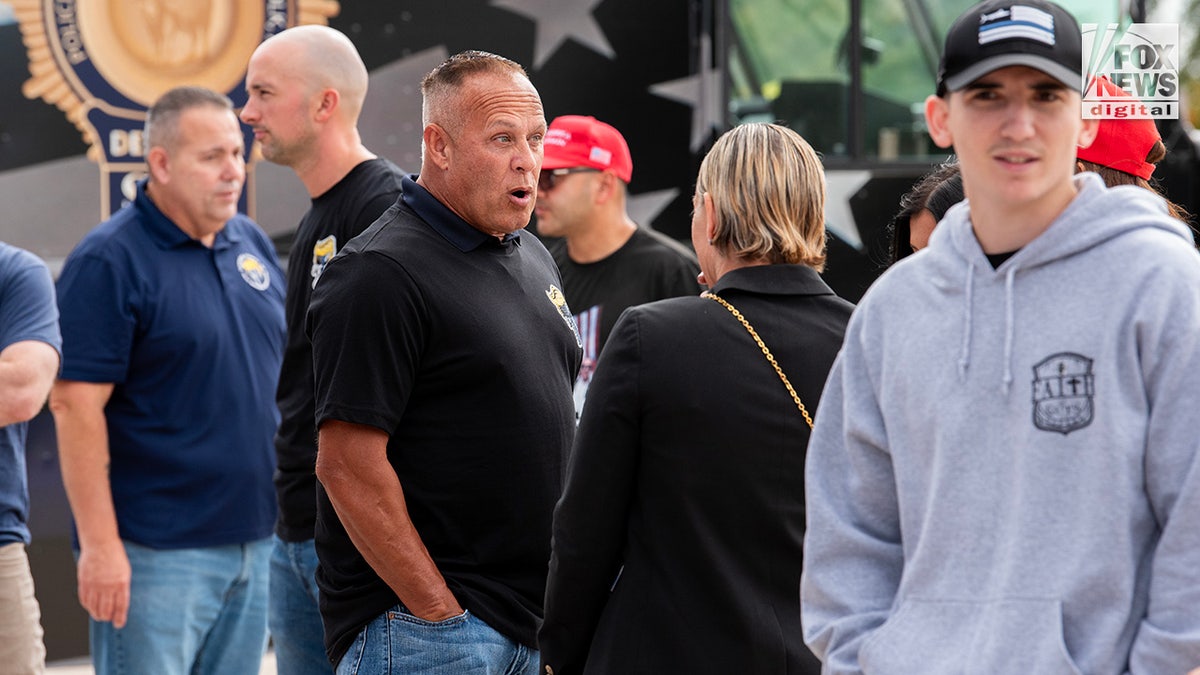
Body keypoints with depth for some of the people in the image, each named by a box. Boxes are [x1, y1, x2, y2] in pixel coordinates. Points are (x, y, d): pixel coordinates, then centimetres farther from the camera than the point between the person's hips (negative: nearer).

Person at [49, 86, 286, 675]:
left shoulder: (254, 245, 12)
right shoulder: (109, 262, -11)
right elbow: (76, 406, -16)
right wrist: (99, 544, -20)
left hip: (257, 545, 7)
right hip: (158, 554, -7)